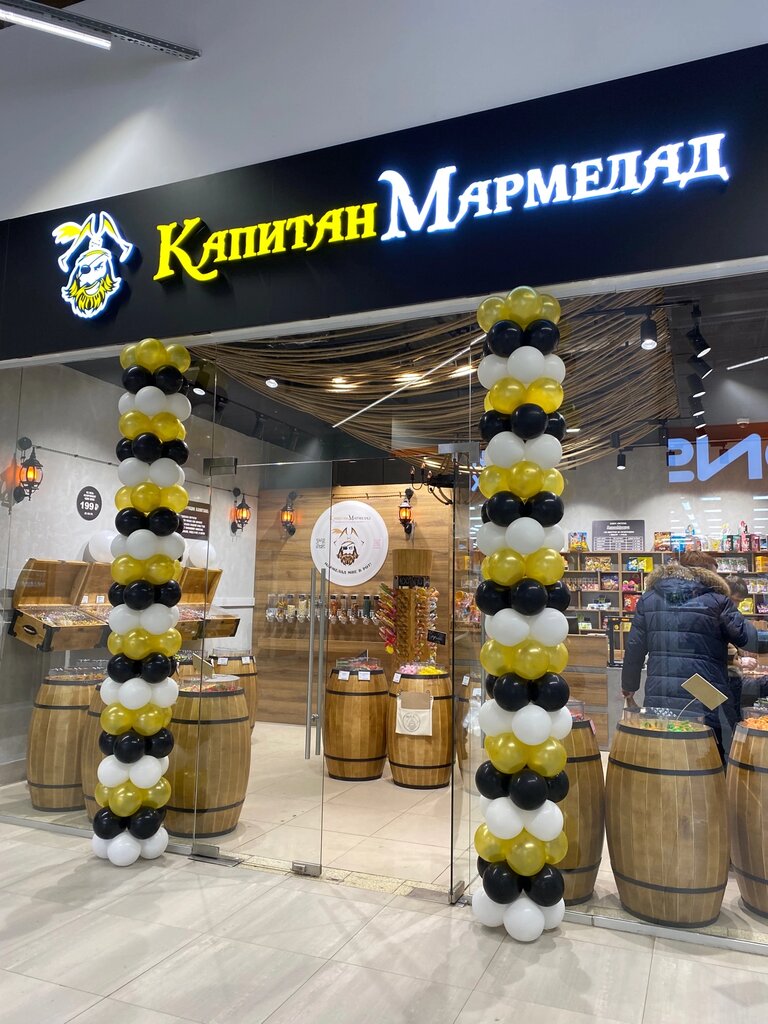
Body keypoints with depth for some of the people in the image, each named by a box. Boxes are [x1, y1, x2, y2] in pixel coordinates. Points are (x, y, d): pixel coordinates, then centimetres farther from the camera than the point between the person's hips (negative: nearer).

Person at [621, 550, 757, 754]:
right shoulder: (717, 602, -3)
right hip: (705, 705, -3)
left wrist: (629, 686, 20)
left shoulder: (649, 599, 8)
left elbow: (634, 647, 9)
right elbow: (751, 639, -2)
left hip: (658, 703, 3)